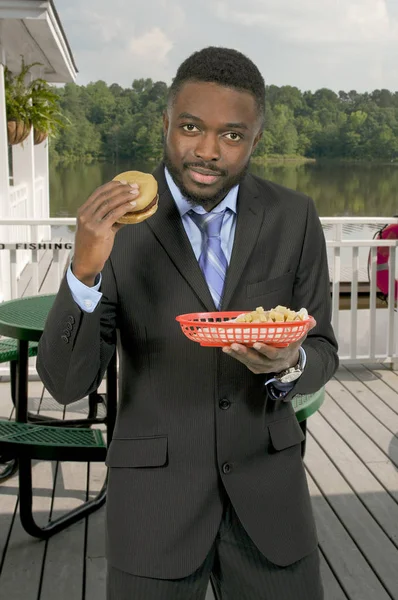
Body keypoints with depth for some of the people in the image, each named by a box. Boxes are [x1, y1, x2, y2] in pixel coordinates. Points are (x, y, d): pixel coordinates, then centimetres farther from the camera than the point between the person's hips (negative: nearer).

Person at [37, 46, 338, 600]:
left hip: (267, 488, 2)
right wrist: (85, 269, -29)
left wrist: (289, 363, -22)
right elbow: (66, 383, -12)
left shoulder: (294, 218, -5)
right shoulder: (118, 221, -11)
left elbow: (322, 352, 2)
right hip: (154, 492, -1)